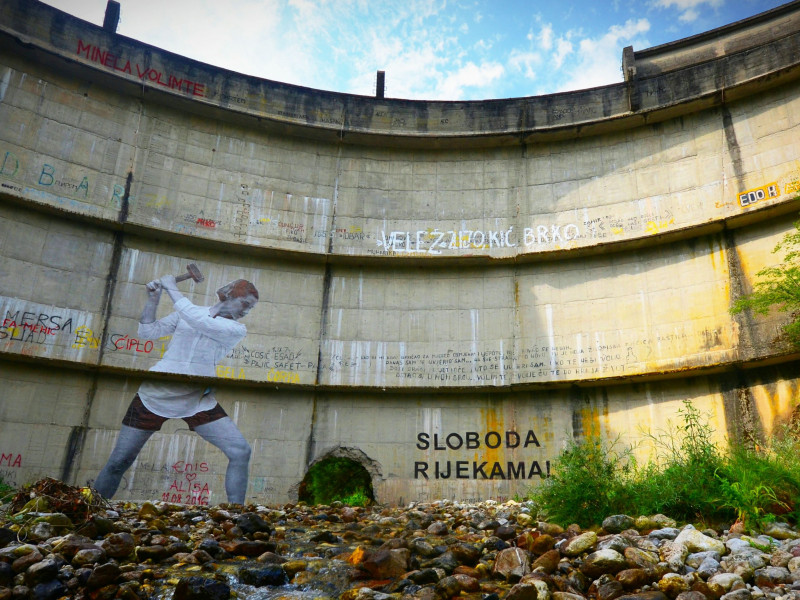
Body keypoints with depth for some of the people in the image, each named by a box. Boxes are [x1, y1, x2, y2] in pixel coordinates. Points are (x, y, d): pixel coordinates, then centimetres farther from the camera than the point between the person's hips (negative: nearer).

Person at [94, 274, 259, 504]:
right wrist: (153, 299, -3)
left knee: (240, 452, -14)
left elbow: (197, 320, -17)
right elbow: (148, 332, 9)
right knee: (118, 462, 5)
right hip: (154, 395, 1)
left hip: (198, 401, -1)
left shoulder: (237, 330, -2)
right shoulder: (188, 312, 8)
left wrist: (171, 288, -9)